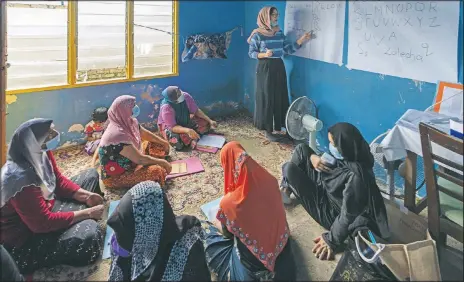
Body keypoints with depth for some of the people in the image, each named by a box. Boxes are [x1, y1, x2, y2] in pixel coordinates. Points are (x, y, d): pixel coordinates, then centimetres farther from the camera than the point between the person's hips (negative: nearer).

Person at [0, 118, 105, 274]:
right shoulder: (20, 179, -36)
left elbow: (59, 180, 5)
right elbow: (44, 223, -31)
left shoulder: (42, 153, -11)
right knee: (89, 233, -31)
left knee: (91, 176, 11)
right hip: (23, 241, -9)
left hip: (44, 208, 10)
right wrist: (87, 213, -24)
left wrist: (86, 195, -10)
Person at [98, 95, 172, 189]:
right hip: (115, 176, -10)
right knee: (157, 170, -25)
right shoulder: (118, 134, -34)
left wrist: (164, 143, 17)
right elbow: (140, 159, -31)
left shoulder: (129, 122, -7)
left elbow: (145, 134, 15)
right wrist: (162, 162, -18)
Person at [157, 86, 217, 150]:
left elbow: (196, 111, -6)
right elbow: (173, 127, -34)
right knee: (178, 143, -35)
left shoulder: (185, 96, -20)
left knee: (206, 123, -5)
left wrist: (210, 120, -13)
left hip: (184, 121, 6)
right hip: (168, 126, -6)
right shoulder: (166, 108, -34)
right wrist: (187, 130, -50)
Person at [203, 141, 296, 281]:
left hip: (254, 265, -6)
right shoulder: (270, 181, -17)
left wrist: (217, 223, 17)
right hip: (281, 251, 6)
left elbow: (226, 233, -7)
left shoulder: (229, 202, -29)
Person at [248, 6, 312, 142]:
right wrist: (264, 54, -24)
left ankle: (277, 128, 21)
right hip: (265, 68, -6)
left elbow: (288, 49, 5)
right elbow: (251, 53, -7)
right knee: (267, 98, -2)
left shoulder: (279, 32, 9)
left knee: (280, 97, 8)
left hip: (279, 67, 6)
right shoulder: (257, 34, -8)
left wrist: (301, 40, -7)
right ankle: (268, 130, 9)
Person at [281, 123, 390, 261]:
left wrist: (331, 241, -23)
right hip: (325, 188, 8)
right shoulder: (347, 156, -15)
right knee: (301, 149, 3)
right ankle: (287, 187, 23)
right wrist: (313, 157, -18)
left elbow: (348, 215, -32)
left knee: (290, 169, -14)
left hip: (330, 210, -8)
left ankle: (288, 189, 23)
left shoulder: (356, 176, -39)